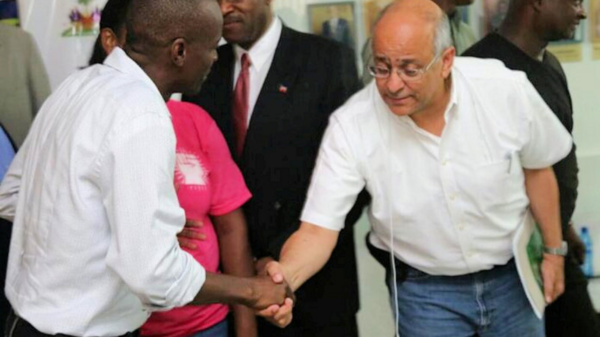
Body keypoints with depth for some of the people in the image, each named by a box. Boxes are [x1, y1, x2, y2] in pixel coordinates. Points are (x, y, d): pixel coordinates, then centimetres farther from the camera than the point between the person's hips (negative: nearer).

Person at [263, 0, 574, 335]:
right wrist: (286, 276, -43)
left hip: (512, 277, 2)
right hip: (423, 291, -1)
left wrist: (554, 250, 9)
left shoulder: (506, 90, -20)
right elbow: (318, 229, -22)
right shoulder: (350, 126, -23)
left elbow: (536, 167, -1)